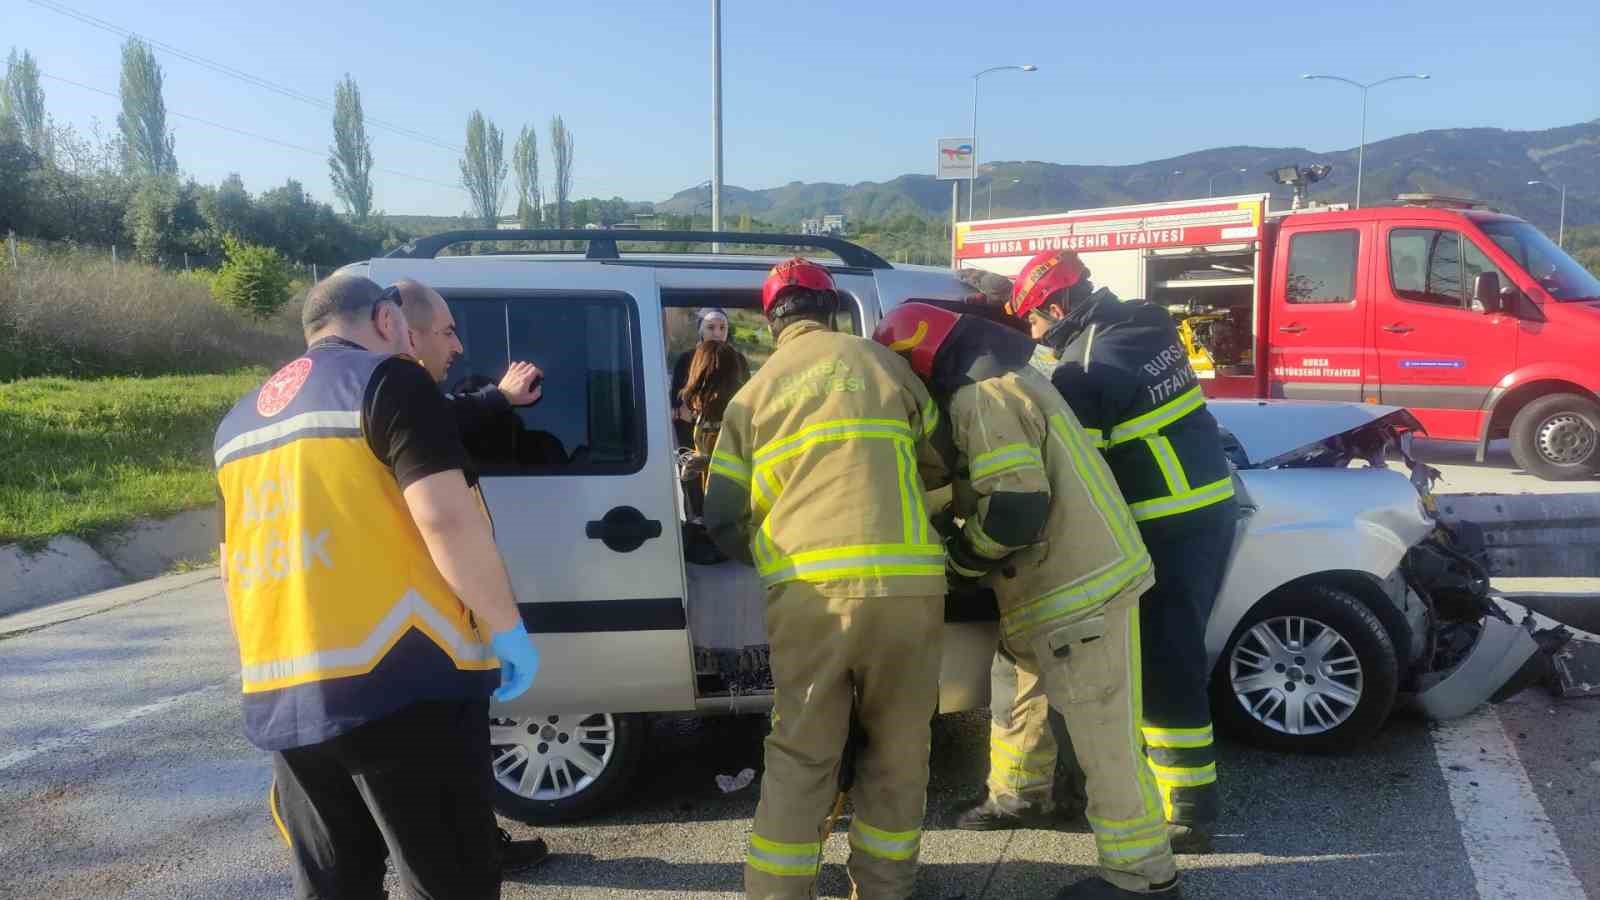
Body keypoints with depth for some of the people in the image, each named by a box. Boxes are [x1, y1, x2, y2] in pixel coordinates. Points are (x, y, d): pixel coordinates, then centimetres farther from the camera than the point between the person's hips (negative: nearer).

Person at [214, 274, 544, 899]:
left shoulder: (241, 421, 19)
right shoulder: (387, 382, -5)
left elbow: (233, 568, 24)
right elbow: (446, 518, -17)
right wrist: (507, 629, -8)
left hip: (281, 696, 8)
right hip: (395, 683, -7)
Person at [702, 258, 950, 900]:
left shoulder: (753, 394, 15)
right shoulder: (880, 361, 16)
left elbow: (722, 518, 13)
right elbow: (940, 463, 25)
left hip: (808, 588, 0)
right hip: (906, 582, 0)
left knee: (801, 758, 11)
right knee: (898, 752, 16)